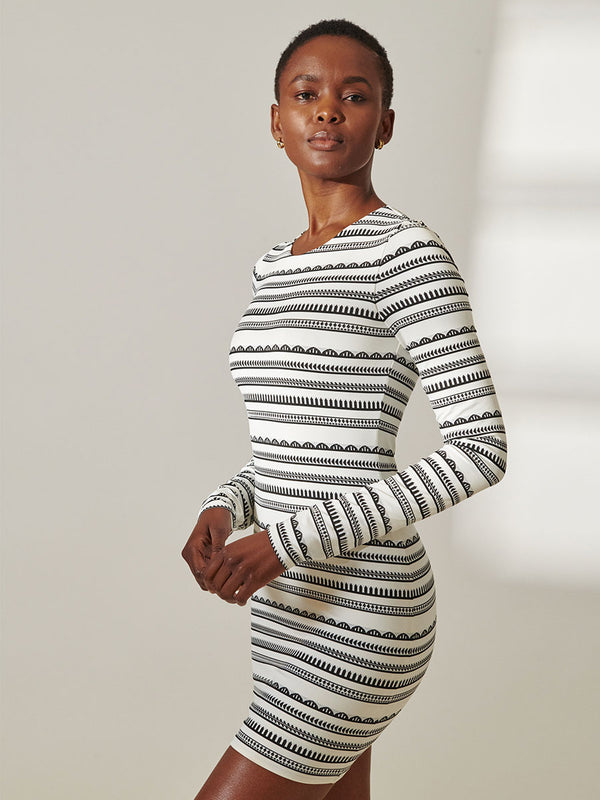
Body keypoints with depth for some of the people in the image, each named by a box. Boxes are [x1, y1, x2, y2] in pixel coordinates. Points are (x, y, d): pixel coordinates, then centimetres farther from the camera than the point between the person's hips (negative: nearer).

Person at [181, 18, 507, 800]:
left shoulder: (412, 252, -14)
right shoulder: (279, 268, 13)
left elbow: (481, 450, -18)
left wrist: (287, 540, -22)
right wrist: (223, 511, -2)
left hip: (357, 621, -9)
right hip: (301, 603, 9)